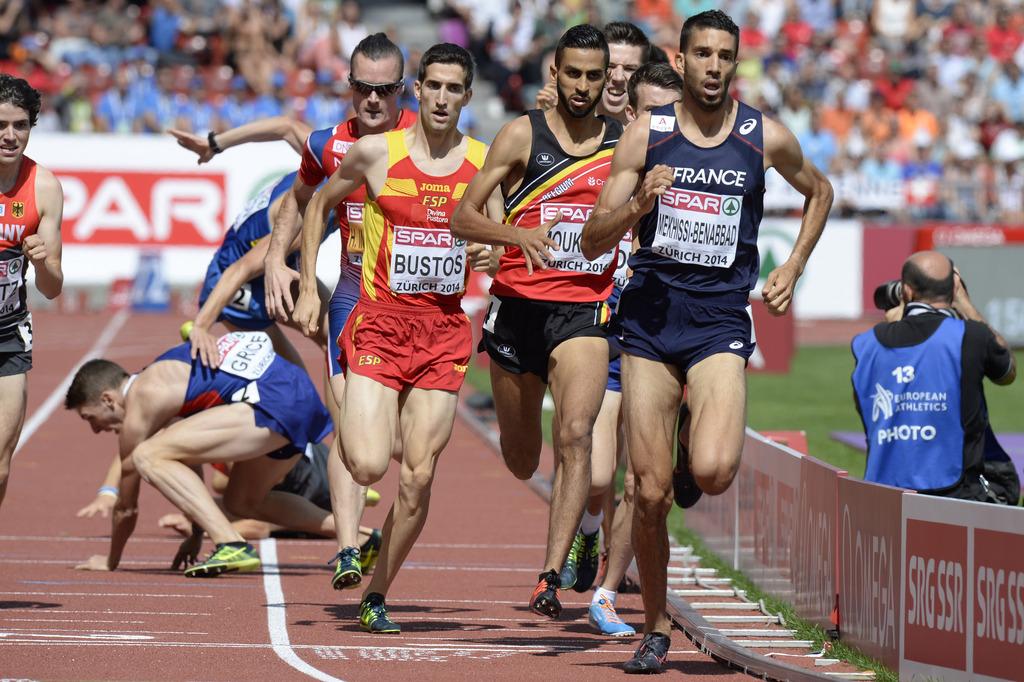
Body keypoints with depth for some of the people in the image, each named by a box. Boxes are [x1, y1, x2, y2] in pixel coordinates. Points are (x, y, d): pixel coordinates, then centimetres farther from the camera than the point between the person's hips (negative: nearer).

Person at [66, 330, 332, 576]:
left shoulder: (138, 408, -1)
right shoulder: (154, 383, 26)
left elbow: (126, 506, 8)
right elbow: (187, 462, 38)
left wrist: (110, 561, 23)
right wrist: (196, 535, 47)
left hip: (271, 401, -10)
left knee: (146, 457, -12)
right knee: (244, 502, 30)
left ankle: (233, 546, -22)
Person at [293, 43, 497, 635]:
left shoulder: (486, 164, 3)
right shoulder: (376, 154, -2)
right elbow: (319, 205, 13)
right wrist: (308, 288, 8)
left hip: (446, 330, 2)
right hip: (380, 323, -2)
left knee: (418, 479, -2)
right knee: (369, 466, -19)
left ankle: (377, 596, 14)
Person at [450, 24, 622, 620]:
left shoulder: (624, 143, 6)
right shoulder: (523, 135, -2)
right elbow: (462, 217, -6)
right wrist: (518, 234, -24)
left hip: (584, 309, 0)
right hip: (518, 304, 0)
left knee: (576, 435, -22)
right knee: (521, 459, 11)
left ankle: (551, 579, -26)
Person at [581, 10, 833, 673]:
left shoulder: (767, 138, 2)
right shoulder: (647, 134, 1)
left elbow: (820, 191, 23)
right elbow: (593, 241, 1)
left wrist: (791, 270, 13)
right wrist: (638, 205, -18)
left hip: (721, 320, -1)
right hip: (650, 317, 1)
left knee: (714, 472, -23)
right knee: (650, 492, -1)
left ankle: (694, 467, 15)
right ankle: (656, 630, 17)